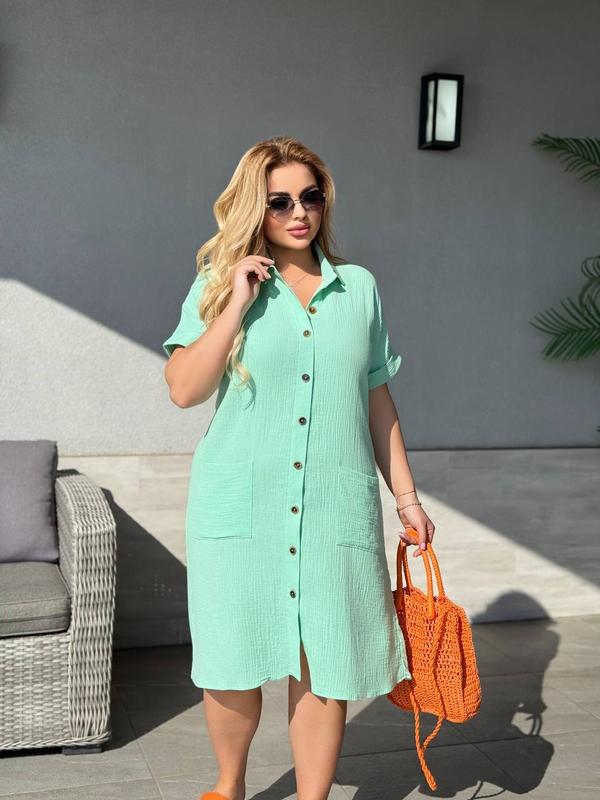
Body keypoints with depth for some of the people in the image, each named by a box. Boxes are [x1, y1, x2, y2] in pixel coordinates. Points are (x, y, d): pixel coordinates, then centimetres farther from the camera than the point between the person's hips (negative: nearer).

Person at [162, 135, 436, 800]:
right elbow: (184, 389, -7)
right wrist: (238, 304, -12)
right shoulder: (220, 284, 4)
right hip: (239, 504, -1)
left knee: (323, 666, 3)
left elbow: (376, 399, 14)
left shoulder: (359, 287, 10)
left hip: (338, 508, 1)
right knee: (234, 661, 9)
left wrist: (406, 495, 13)